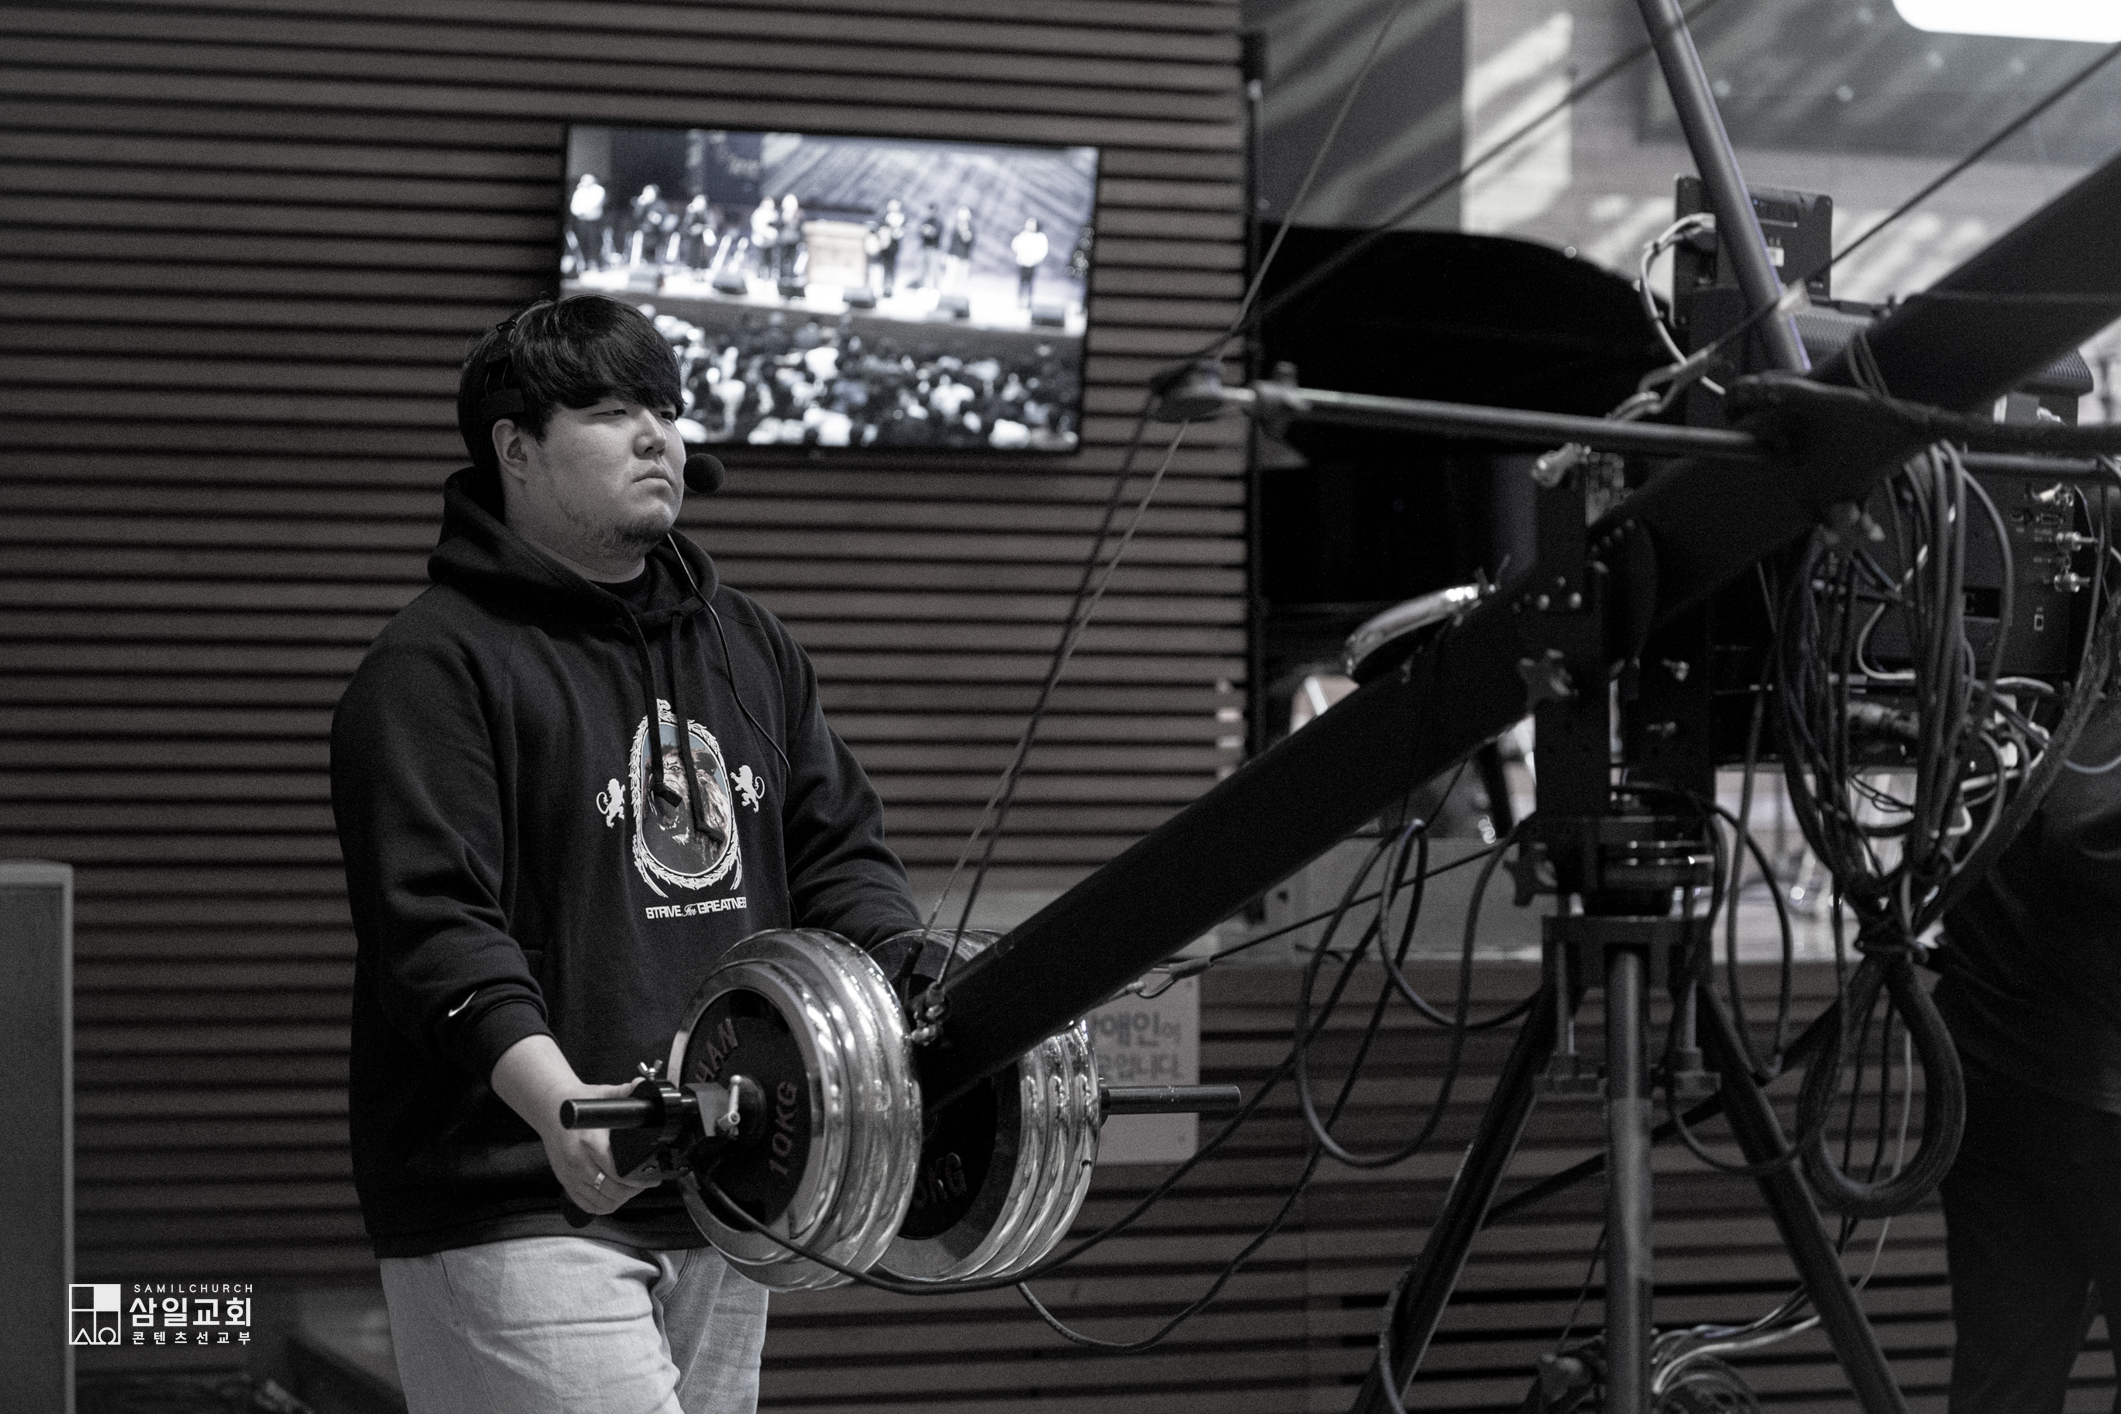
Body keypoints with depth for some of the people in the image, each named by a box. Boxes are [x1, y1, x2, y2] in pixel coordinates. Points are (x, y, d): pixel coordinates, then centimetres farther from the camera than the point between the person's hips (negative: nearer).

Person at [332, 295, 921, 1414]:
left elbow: (837, 849, 18)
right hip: (516, 1210, -8)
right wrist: (553, 1100, -32)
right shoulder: (434, 668, -7)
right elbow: (430, 923, -17)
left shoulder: (748, 648, 18)